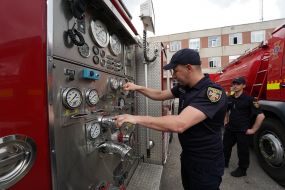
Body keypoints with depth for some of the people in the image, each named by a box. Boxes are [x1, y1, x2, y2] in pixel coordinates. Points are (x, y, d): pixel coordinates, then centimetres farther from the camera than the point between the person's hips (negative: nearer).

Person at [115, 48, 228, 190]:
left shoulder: (213, 92, -29)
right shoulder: (183, 87, -2)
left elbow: (179, 124, -41)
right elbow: (160, 95, 10)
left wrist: (137, 118, -35)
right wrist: (138, 88, -2)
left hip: (206, 162, -7)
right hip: (187, 155, 7)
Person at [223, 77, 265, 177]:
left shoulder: (249, 99, -14)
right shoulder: (229, 99, 4)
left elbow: (261, 115, -16)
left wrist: (253, 130, -15)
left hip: (242, 131, -5)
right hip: (230, 129, 6)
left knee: (242, 151, 12)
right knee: (225, 147, 18)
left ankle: (242, 170, 33)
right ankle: (224, 163, 39)